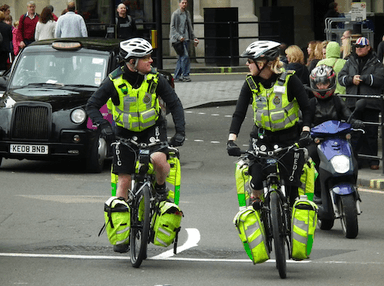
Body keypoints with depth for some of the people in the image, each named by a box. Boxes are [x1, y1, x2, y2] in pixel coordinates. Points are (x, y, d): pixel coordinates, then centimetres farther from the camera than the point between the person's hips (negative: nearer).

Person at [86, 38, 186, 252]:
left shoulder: (155, 80, -16)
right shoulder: (114, 82, -19)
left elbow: (175, 104, -10)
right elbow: (92, 106, -15)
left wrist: (180, 131, -22)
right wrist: (104, 126, -32)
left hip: (153, 128, 0)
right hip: (126, 132, 0)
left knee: (158, 159, -33)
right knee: (124, 181, 0)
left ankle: (161, 188, 0)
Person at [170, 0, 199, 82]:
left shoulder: (187, 13, 15)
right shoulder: (175, 14, -6)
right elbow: (172, 27, -9)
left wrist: (194, 37, 18)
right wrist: (179, 37, -19)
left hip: (186, 38, 7)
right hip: (178, 39, -7)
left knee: (181, 58, 7)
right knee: (185, 56, -15)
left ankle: (176, 76, 12)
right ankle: (185, 75, -10)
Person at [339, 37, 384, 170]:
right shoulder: (351, 62, 16)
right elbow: (341, 77, 10)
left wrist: (362, 78, -14)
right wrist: (351, 79, -10)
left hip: (371, 103, -3)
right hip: (353, 103, 3)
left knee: (371, 133, 1)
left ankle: (373, 160, 8)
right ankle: (356, 160, 10)